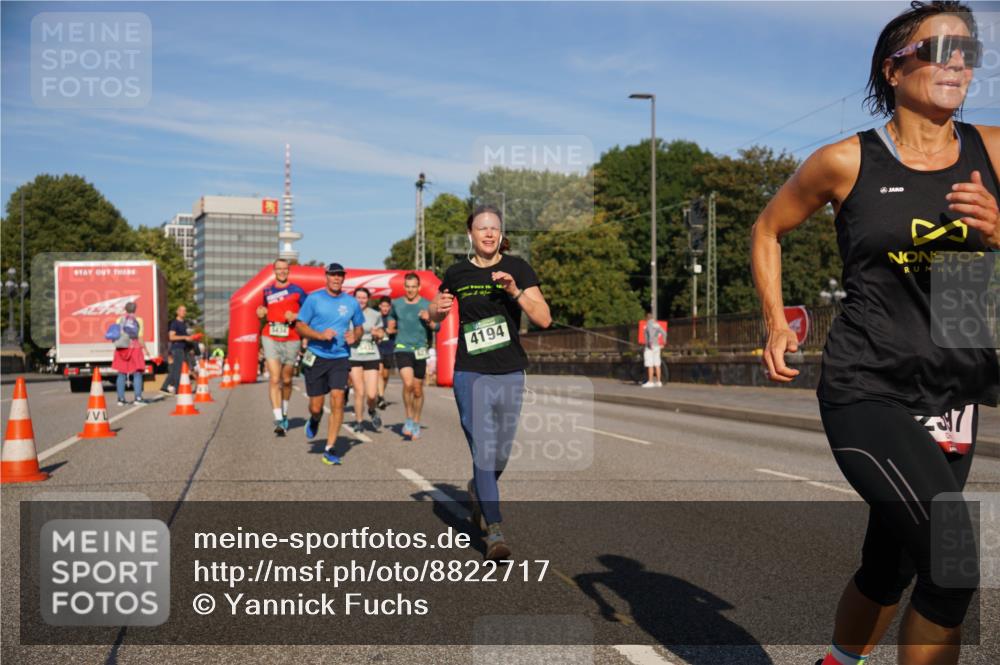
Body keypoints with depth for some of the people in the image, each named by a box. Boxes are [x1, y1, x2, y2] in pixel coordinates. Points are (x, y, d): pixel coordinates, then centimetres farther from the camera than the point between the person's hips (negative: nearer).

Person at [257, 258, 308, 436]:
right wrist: (261, 312, 5)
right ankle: (279, 420, -14)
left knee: (286, 380, 11)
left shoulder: (296, 290, 2)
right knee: (274, 379, -10)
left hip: (291, 340, -1)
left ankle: (284, 413, 34)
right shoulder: (267, 291, 11)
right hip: (270, 339, 1)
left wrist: (295, 316, -14)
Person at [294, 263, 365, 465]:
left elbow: (359, 327, 19)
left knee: (337, 401, -14)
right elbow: (300, 326, -2)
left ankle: (329, 449, -6)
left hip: (340, 358, 1)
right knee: (316, 407, 3)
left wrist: (354, 336, -4)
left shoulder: (351, 302, 6)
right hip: (316, 357, -1)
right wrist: (320, 335, -18)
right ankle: (314, 420, 43)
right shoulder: (314, 299, -2)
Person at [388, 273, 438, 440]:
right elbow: (391, 322, 25)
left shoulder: (427, 305, 1)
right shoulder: (396, 303, 6)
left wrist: (428, 321, -16)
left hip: (419, 351, 1)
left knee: (418, 390, 9)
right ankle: (409, 419, -4)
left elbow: (437, 327, 2)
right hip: (402, 349, -1)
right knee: (408, 383, -22)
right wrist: (392, 329, 7)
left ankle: (416, 424, 26)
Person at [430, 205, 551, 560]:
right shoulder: (457, 273, 2)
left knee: (500, 454, 12)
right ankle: (494, 531, -2)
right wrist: (438, 309, -6)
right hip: (471, 374, -1)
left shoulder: (517, 268, -1)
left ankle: (477, 491, 44)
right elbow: (435, 313, 18)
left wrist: (515, 291, -21)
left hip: (510, 374, 1)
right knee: (483, 452, -9)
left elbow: (544, 319, -8)